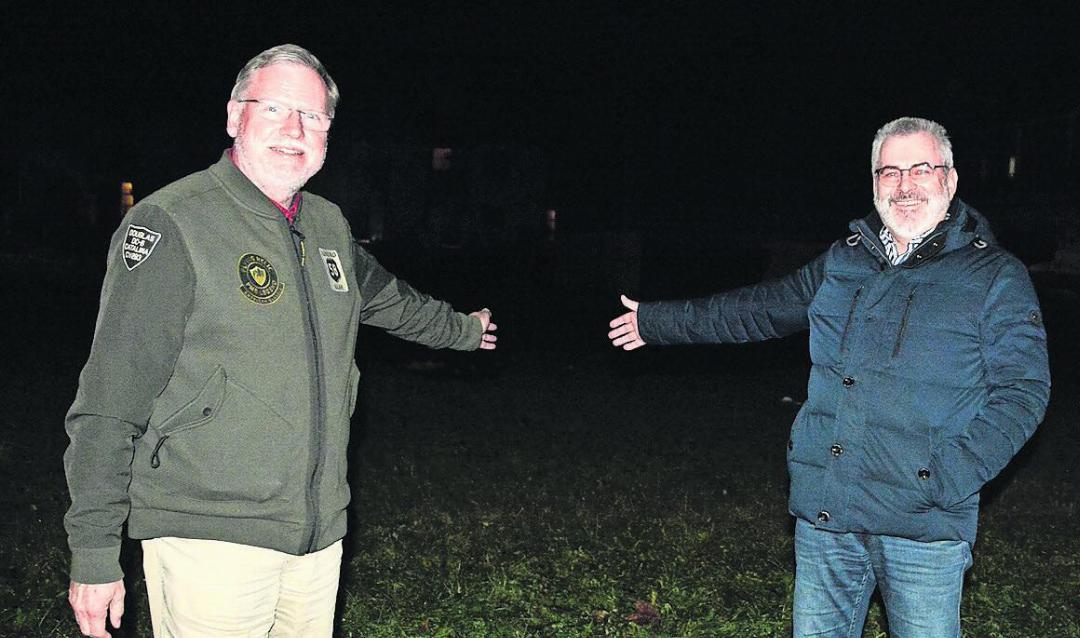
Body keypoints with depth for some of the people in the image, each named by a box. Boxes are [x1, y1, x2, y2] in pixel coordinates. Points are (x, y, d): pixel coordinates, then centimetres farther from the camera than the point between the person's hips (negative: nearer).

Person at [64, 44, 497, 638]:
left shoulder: (328, 225, 10)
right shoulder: (169, 225, -11)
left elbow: (388, 298, 31)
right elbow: (109, 404, -12)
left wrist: (460, 328, 46)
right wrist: (93, 553, -12)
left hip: (320, 536, 6)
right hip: (209, 537, -6)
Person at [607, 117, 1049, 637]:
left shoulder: (996, 277, 0)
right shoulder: (842, 262, 13)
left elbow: (1022, 389, -5)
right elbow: (756, 310, 22)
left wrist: (949, 476, -18)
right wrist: (657, 321, 27)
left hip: (924, 527, -4)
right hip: (823, 513, 4)